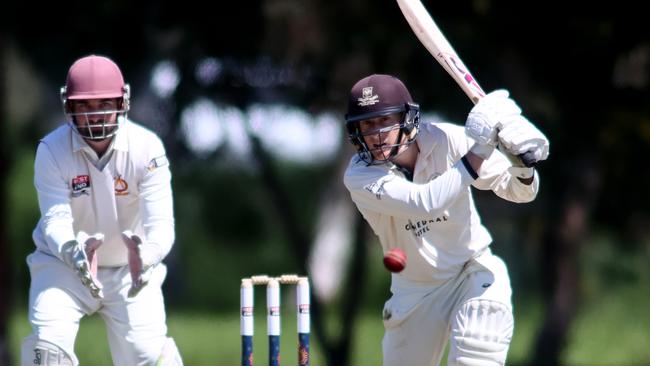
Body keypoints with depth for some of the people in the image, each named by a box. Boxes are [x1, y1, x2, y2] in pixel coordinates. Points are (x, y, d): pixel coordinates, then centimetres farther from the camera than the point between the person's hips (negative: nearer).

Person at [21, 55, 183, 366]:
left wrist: (146, 255, -48)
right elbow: (55, 221, -25)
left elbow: (161, 223, -24)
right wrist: (75, 252, -49)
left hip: (130, 270, 0)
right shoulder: (51, 150, -17)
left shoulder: (147, 147, -18)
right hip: (63, 266, 0)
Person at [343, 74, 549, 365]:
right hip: (415, 290, 1)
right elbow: (425, 203, -37)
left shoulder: (446, 141, -17)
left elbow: (519, 191, -11)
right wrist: (478, 150, -41)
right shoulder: (359, 177, -21)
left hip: (474, 272, -1)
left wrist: (521, 162, -35)